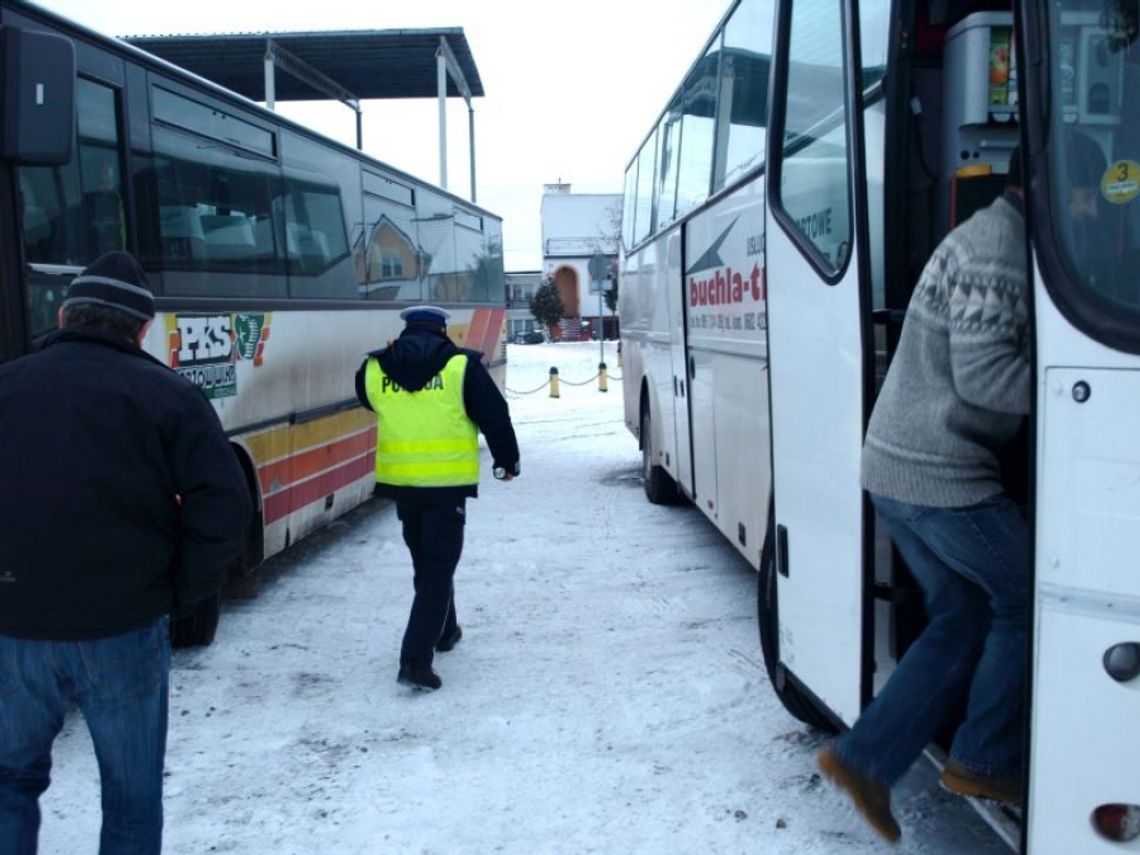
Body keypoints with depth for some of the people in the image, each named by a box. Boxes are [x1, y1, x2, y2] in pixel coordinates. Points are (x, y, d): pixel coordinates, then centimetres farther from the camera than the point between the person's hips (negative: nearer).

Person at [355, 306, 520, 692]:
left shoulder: (374, 368, 3)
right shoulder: (461, 365, -6)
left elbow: (367, 400, 25)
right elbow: (495, 416, -1)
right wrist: (507, 461, 13)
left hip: (399, 481, 4)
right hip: (447, 482, -4)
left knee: (425, 561, 23)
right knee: (438, 568, 0)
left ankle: (443, 631, 41)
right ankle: (416, 660, -8)